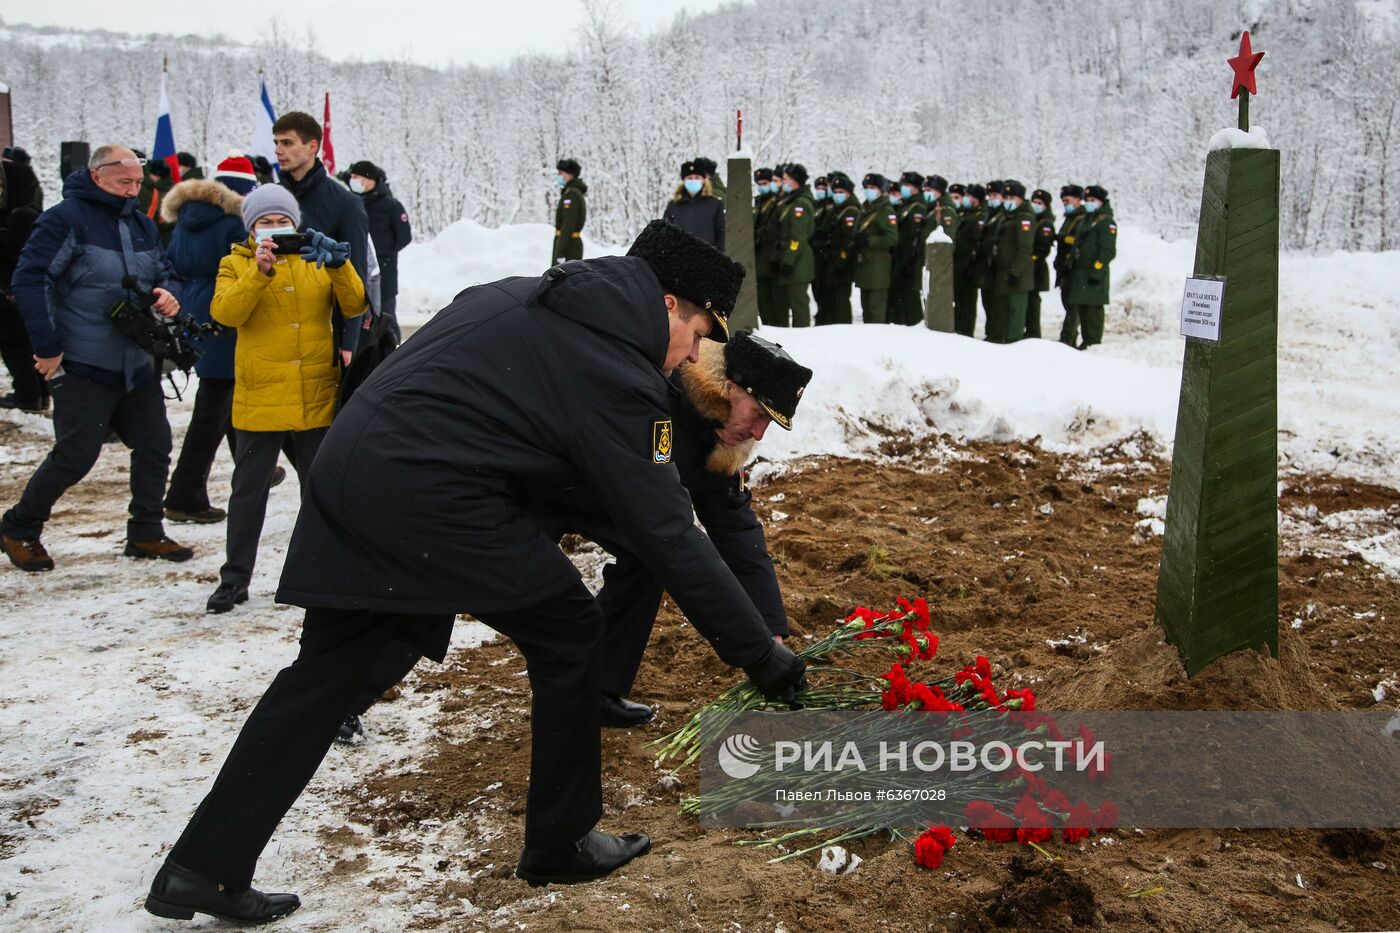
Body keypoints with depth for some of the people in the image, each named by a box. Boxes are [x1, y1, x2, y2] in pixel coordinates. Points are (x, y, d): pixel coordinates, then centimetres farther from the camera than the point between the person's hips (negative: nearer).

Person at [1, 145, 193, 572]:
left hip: (137, 364, 7)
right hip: (83, 366, -7)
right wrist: (47, 347, -19)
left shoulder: (142, 225, 12)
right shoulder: (65, 218, -11)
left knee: (154, 447, 8)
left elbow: (163, 272, 23)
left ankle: (146, 534, 21)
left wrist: (168, 293, -3)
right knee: (74, 456, -5)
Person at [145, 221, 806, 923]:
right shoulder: (618, 375, -6)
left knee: (325, 669, 15)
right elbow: (668, 536, -8)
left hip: (344, 467, 9)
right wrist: (758, 653, -2)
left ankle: (201, 869, 19)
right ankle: (560, 844, 19)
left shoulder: (524, 296, 19)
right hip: (428, 494, -9)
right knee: (567, 629, 8)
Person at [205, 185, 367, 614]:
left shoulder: (317, 259, 9)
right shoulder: (236, 264, 4)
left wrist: (339, 267, -20)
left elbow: (355, 307, -3)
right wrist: (259, 272, -27)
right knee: (249, 490, 5)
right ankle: (235, 578, 13)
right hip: (259, 398, -1)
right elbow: (225, 312, -14)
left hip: (317, 398, 2)